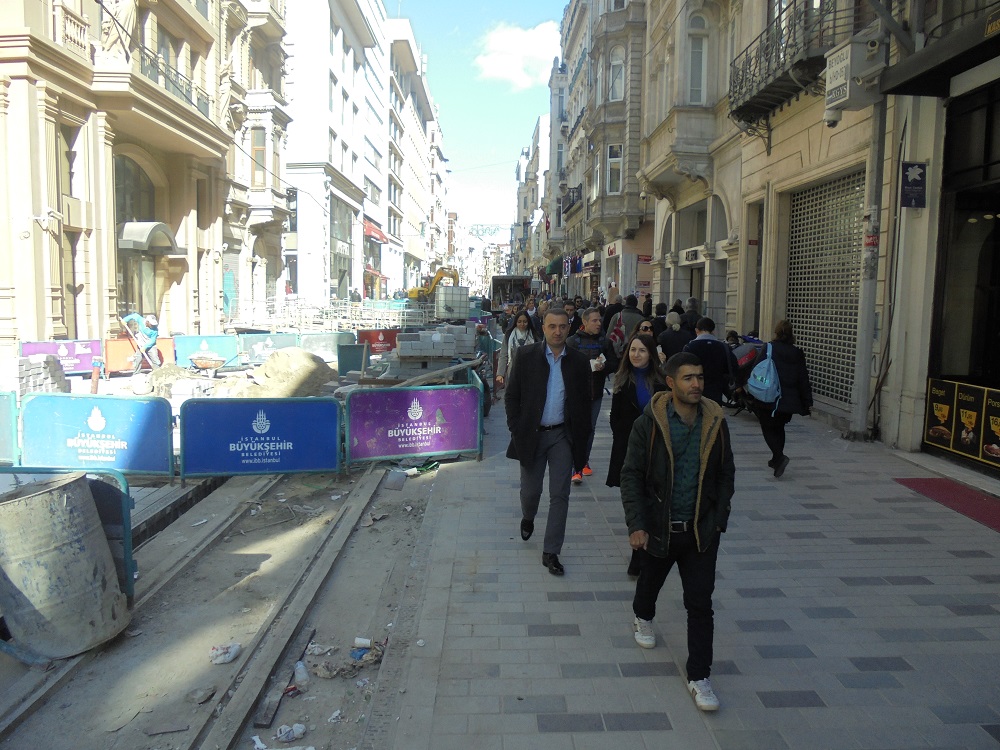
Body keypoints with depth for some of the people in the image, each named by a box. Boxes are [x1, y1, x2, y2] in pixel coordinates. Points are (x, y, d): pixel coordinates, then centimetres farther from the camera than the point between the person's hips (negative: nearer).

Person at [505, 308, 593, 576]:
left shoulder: (578, 362, 0)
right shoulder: (526, 356, -4)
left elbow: (584, 401, 6)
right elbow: (512, 396, -1)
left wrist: (581, 438, 0)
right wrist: (516, 431, -7)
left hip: (563, 436, 1)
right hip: (532, 434, -1)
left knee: (560, 495, 2)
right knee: (530, 490, 11)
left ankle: (551, 552, 12)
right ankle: (527, 519, 46)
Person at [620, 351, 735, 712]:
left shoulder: (716, 422, -3)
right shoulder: (649, 423, -13)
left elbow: (726, 473, 8)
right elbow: (631, 476, -10)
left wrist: (719, 517, 3)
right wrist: (636, 525, -16)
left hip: (702, 530, 1)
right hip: (659, 526, -1)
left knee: (700, 604, 1)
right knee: (650, 581, 23)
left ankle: (699, 676, 14)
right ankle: (642, 619, 56)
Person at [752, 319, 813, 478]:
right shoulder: (797, 354, 4)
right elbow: (803, 380, 6)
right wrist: (807, 402, 11)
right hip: (789, 400, 4)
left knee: (768, 429, 4)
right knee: (779, 428, 20)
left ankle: (779, 457, -16)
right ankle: (776, 459, 25)